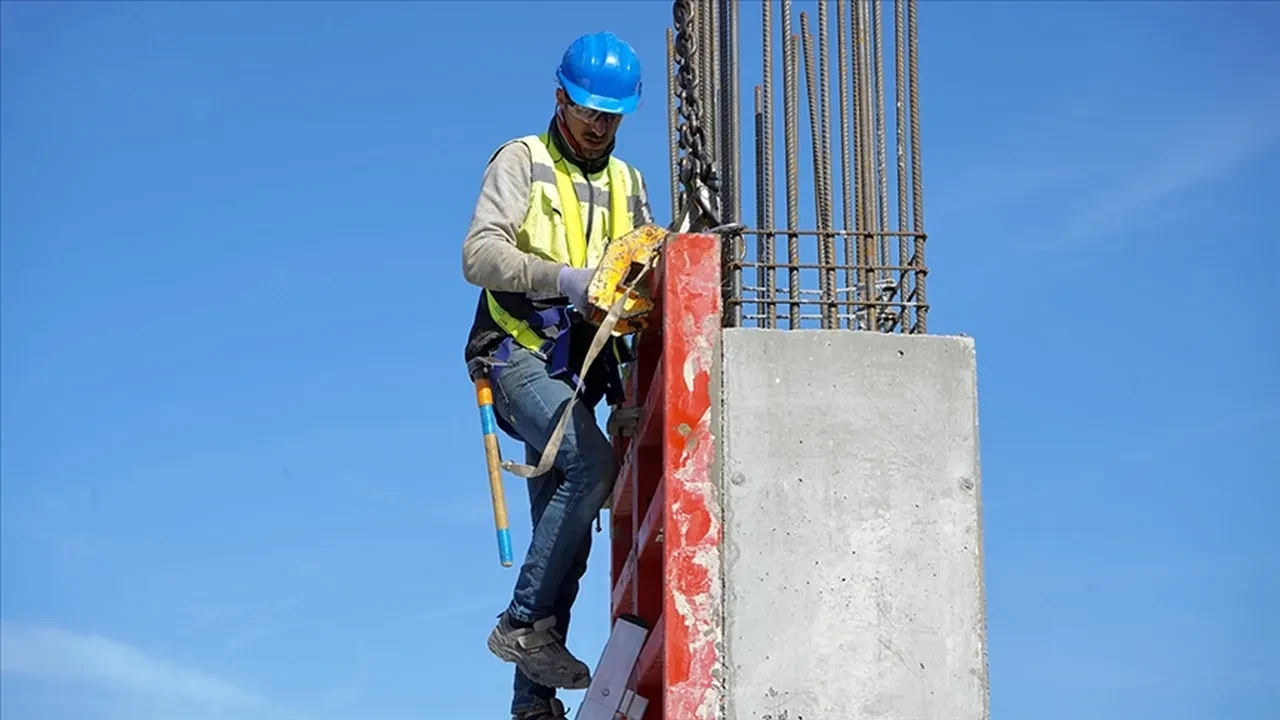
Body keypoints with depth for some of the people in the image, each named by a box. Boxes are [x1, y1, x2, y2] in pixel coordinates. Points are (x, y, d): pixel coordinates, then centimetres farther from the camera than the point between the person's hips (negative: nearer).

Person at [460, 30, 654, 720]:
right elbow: (479, 255, -10)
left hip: (578, 371, 7)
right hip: (520, 356, -7)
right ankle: (523, 620, -26)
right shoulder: (521, 161, 3)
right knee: (593, 463, -30)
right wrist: (564, 279, -24)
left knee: (563, 533, 3)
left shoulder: (626, 183, 22)